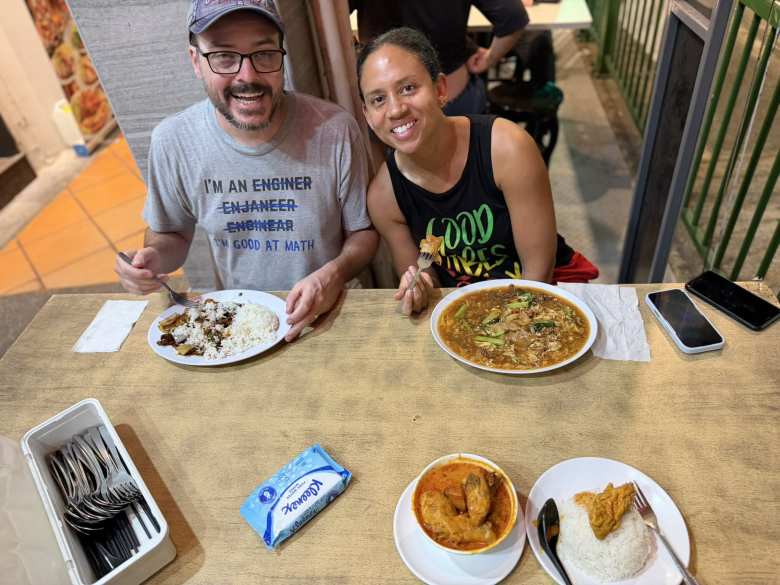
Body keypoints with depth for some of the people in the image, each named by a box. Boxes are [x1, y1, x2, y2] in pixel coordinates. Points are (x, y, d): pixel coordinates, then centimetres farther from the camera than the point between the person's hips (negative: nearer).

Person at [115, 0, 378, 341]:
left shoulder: (335, 130, -15)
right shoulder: (171, 141, -8)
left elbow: (363, 231, -3)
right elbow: (172, 234, 9)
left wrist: (335, 273, -23)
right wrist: (154, 256, -13)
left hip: (330, 315, 0)